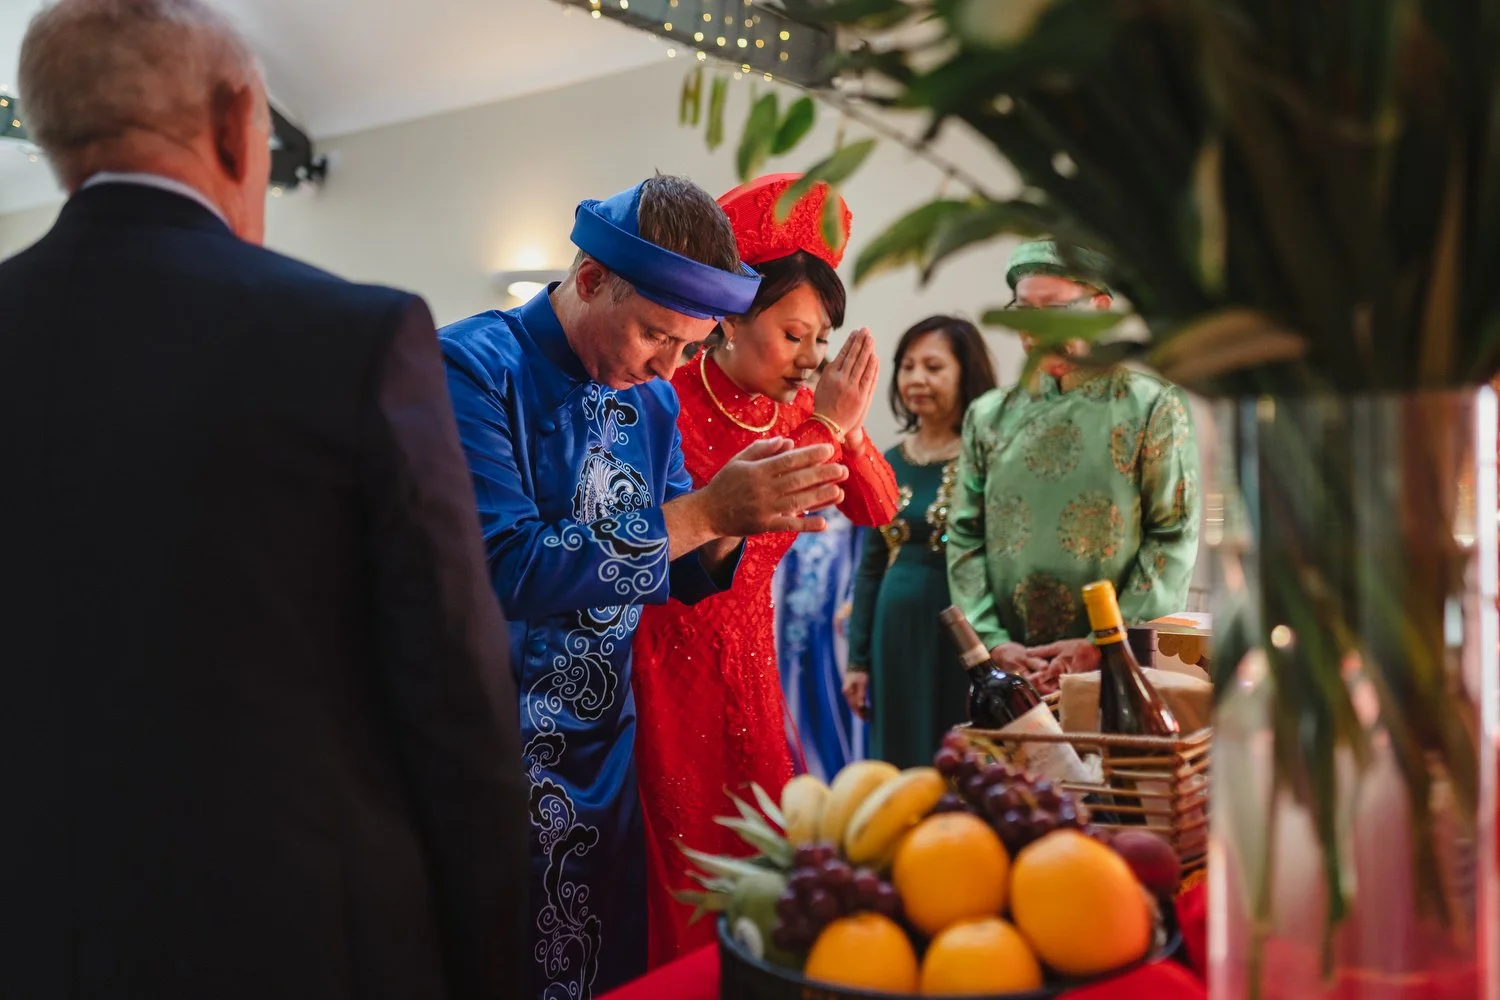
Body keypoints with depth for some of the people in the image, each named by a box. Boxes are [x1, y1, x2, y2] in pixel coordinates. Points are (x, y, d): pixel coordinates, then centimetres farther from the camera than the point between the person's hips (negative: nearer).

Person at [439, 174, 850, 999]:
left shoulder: (652, 398, 6)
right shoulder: (476, 367, -15)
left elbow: (682, 577, 10)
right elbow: (509, 569, -25)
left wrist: (738, 527, -12)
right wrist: (703, 511, -27)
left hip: (610, 750, 6)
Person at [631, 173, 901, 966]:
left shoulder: (796, 408, 4)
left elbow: (878, 512, 0)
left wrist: (847, 427, -16)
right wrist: (820, 429, -26)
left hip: (748, 659, 6)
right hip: (667, 659, -6)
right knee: (681, 879, 2)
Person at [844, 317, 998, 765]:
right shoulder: (891, 463, 9)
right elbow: (870, 566, 13)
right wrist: (857, 658, 11)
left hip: (965, 637, -5)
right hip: (897, 637, 5)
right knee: (900, 766, 13)